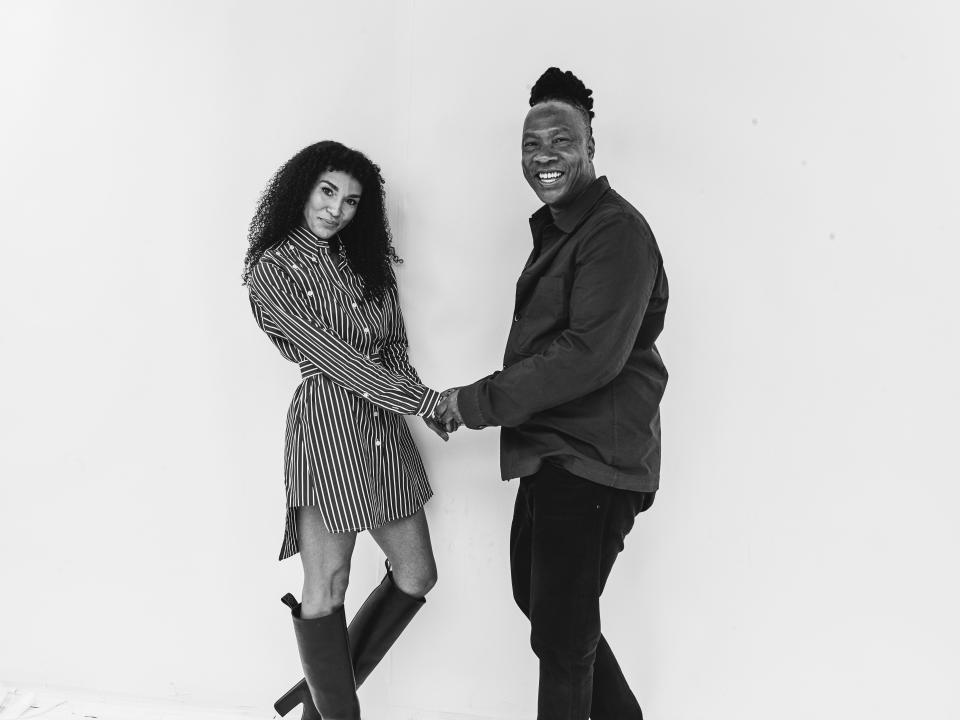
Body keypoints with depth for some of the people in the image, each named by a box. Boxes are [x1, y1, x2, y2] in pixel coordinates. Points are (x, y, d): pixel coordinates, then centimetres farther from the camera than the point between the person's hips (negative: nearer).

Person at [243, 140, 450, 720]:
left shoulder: (364, 262, 15)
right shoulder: (271, 269, -4)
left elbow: (396, 344, 13)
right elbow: (332, 355, -13)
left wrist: (416, 399, -9)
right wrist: (425, 399, -16)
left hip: (385, 426, 8)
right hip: (327, 421, -7)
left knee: (416, 574, 10)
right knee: (327, 587, -2)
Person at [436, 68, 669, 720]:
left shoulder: (616, 232, -16)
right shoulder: (554, 228, 16)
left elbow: (591, 354, -26)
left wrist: (480, 402, -20)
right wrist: (480, 402, 8)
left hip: (593, 459, -10)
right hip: (552, 451, 11)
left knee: (561, 631, 1)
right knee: (536, 594, 23)